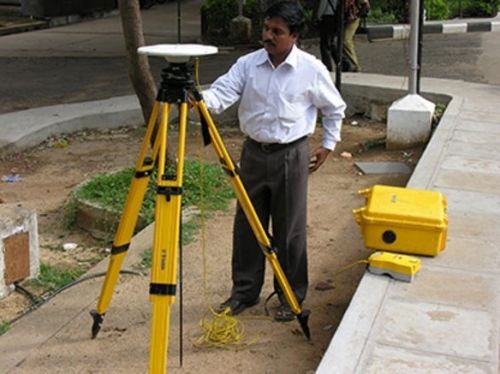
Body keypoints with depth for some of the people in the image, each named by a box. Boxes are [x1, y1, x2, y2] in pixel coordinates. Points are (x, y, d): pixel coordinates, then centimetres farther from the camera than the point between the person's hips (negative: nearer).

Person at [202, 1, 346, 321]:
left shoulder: (311, 69, -8)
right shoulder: (248, 64, -2)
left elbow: (335, 108, 6)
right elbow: (222, 94, -14)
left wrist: (328, 145, 3)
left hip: (291, 155, -3)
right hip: (254, 152, 3)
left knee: (290, 229, 4)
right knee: (246, 225, 11)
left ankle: (292, 296, 20)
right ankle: (245, 290, 27)